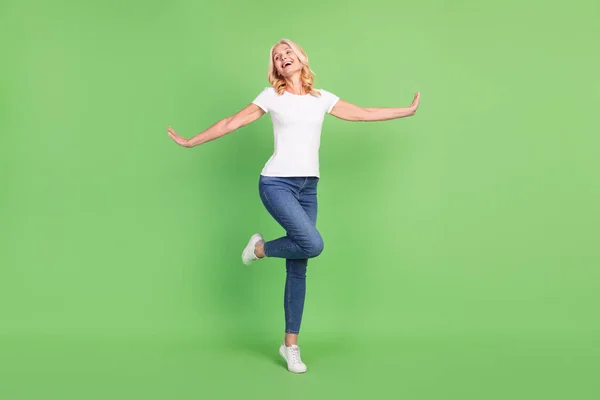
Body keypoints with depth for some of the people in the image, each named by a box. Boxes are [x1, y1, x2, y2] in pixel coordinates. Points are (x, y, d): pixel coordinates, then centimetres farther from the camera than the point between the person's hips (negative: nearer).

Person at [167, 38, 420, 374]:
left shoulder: (322, 98, 13)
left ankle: (291, 344, 12)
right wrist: (191, 142, 8)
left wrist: (408, 110, 20)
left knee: (298, 269, 3)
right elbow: (232, 123, 7)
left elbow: (364, 114, 18)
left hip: (308, 187, 4)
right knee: (313, 244, -24)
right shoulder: (272, 96, 5)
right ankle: (260, 249, 6)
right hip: (276, 183, -4)